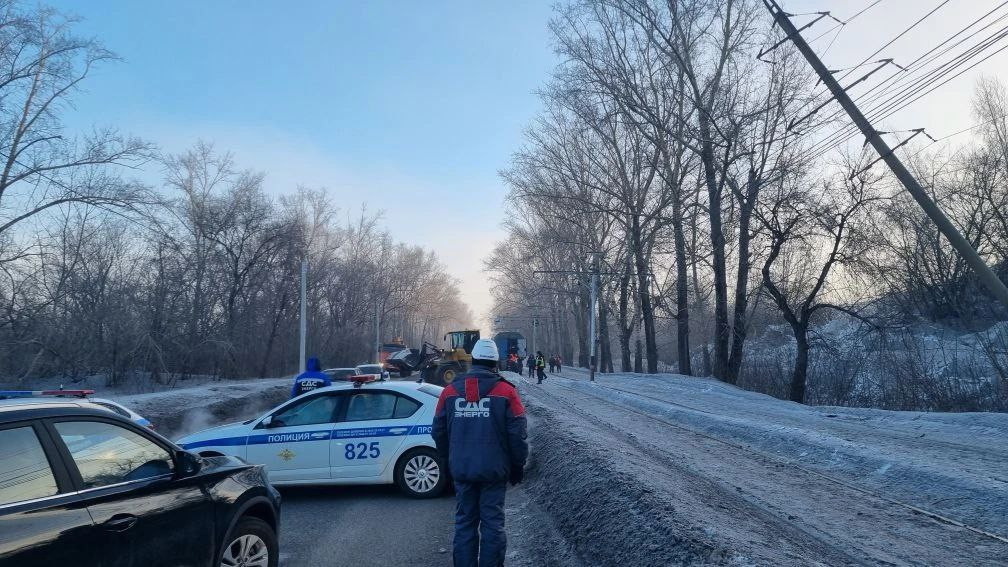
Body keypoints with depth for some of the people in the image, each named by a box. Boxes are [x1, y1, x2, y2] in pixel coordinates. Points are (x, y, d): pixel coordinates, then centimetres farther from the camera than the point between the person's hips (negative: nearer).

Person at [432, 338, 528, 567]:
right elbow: (518, 435, -8)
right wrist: (518, 466, 6)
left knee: (464, 523, 13)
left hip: (461, 470, 3)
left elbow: (438, 432, 9)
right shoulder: (505, 391, -8)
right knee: (492, 523, 7)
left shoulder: (450, 391, 1)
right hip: (494, 470, -2)